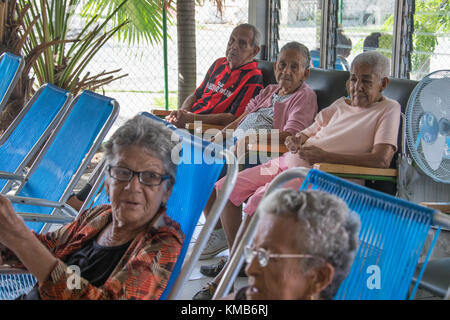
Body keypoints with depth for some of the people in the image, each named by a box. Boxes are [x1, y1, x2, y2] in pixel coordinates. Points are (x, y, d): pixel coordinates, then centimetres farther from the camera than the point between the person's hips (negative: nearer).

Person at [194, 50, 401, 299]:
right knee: (226, 188, 1)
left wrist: (325, 156, -18)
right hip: (289, 161, 9)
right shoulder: (340, 105, 22)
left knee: (260, 200, -29)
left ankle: (223, 278, -17)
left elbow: (382, 159, -15)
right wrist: (297, 139, -2)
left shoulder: (389, 109, 0)